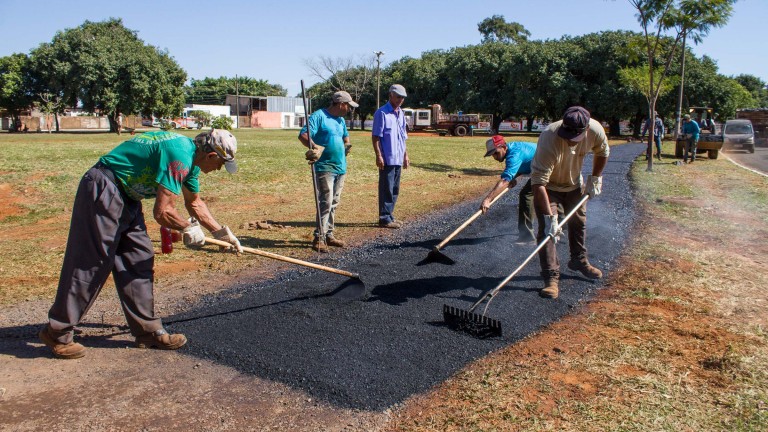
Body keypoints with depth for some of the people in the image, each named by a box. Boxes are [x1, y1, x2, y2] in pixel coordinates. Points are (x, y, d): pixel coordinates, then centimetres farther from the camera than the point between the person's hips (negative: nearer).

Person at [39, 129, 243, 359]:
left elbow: (194, 202, 22)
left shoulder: (191, 157, 7)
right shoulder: (180, 156, -24)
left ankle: (148, 332, 14)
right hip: (103, 192, -10)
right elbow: (162, 212, -26)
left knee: (138, 261, 8)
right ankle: (57, 332, 9)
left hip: (126, 197, 10)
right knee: (91, 263, -5)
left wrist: (220, 231, 19)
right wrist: (188, 227, -8)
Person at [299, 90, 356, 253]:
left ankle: (329, 235, 21)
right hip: (325, 167, -8)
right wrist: (316, 147, -33)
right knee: (326, 202, -12)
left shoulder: (341, 120, 17)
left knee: (334, 203, 12)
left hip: (340, 167, 9)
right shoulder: (319, 116, -9)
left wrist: (346, 145, 18)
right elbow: (302, 135, -19)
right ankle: (319, 238, -6)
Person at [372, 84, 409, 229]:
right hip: (387, 159, -8)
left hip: (398, 159, 8)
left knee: (395, 190, 13)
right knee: (386, 190, -4)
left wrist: (405, 155, 18)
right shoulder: (382, 113, -9)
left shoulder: (401, 114, 15)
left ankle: (389, 215, 22)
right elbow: (375, 136, -12)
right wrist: (378, 156, -17)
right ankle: (385, 218, 2)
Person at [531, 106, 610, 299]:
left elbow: (602, 153, -1)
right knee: (547, 229, -15)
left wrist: (595, 179, -1)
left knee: (578, 222, 20)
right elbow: (539, 182, -43)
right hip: (548, 185, -5)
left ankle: (579, 261, 42)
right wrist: (550, 216, -45)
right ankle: (551, 278, -10)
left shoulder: (596, 130, -27)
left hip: (574, 182, 5)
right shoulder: (550, 139, -42)